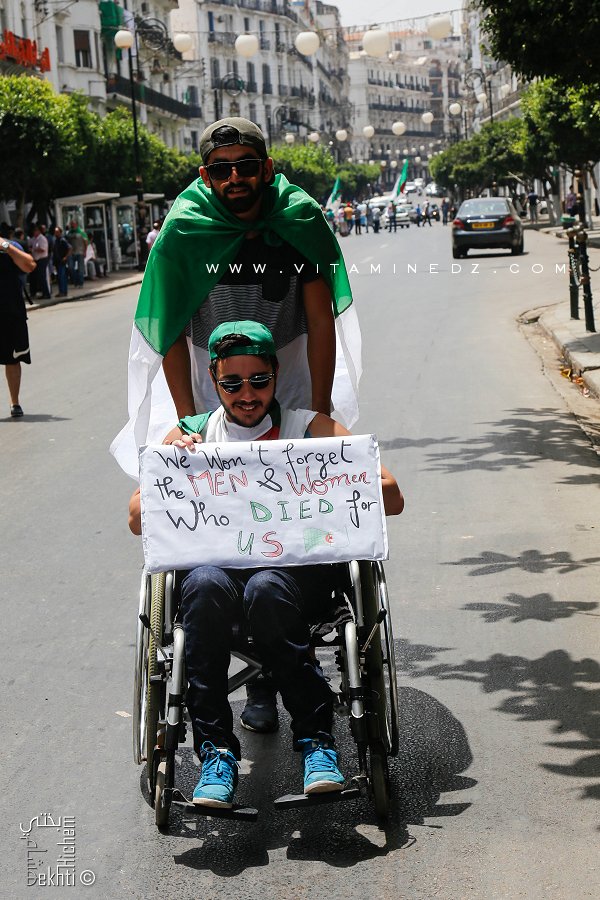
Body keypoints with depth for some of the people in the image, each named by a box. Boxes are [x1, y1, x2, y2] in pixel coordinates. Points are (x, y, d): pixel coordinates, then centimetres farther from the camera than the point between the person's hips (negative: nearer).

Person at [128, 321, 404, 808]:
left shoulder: (308, 425, 9)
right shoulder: (192, 435, 14)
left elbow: (391, 498, 1)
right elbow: (138, 521, 8)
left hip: (299, 568, -1)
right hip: (217, 561, 2)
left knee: (267, 589, -37)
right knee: (206, 584, -35)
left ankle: (317, 736, -24)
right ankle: (216, 749, -27)